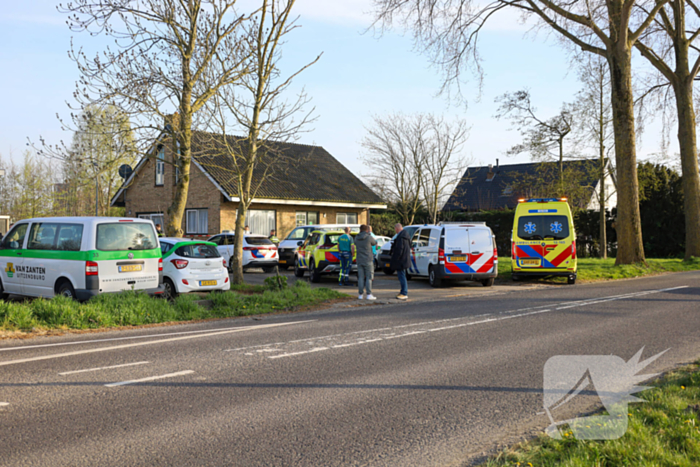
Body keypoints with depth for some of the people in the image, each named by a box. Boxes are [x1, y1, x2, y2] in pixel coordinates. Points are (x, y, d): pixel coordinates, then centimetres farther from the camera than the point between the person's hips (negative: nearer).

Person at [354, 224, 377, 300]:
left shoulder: (356, 238, 3)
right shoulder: (369, 237, -10)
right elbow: (374, 243, 10)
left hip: (359, 260, 4)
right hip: (368, 260, -4)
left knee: (361, 277, 6)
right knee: (369, 277, 0)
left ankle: (360, 294, 6)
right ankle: (369, 294, -3)